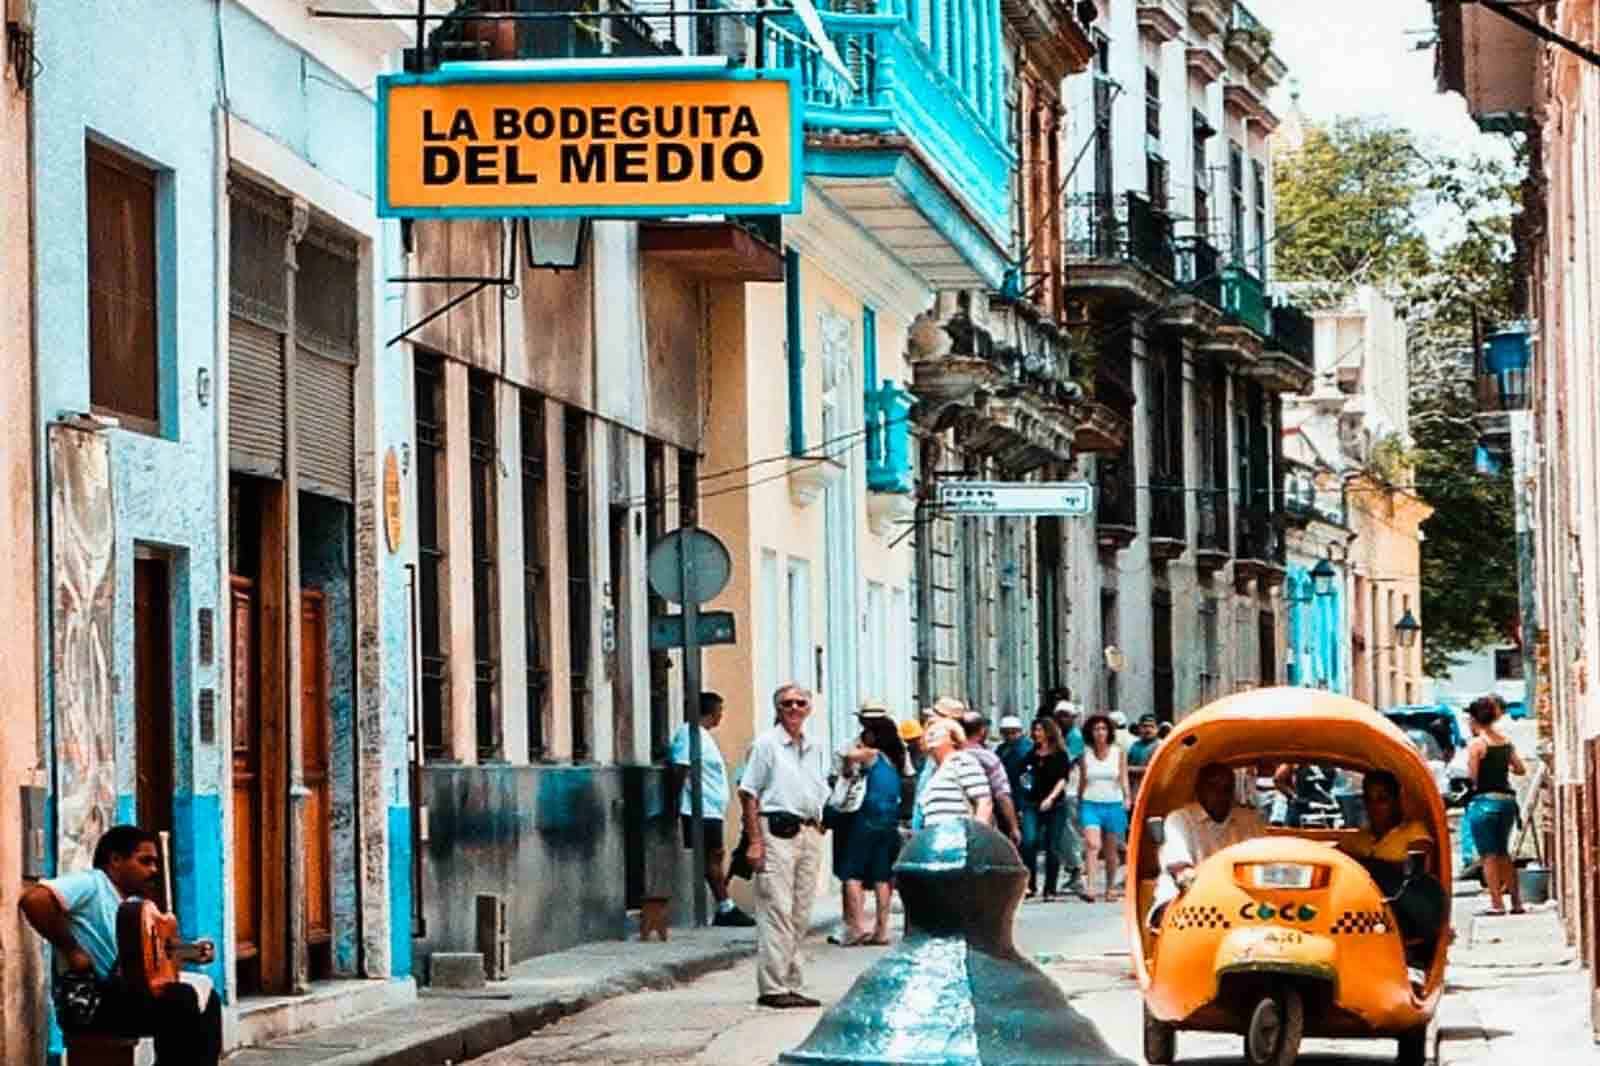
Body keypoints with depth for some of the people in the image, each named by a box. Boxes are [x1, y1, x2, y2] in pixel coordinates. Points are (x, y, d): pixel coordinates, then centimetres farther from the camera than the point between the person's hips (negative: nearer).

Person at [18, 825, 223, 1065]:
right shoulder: (90, 884, -9)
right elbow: (34, 899, -26)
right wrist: (72, 951, -20)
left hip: (125, 993, 10)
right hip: (87, 1000, -10)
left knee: (207, 999, 5)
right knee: (182, 998, -23)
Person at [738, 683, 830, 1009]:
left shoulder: (816, 749, 16)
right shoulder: (766, 744, -3)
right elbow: (748, 794, -7)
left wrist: (816, 834, 12)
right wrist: (755, 841, -14)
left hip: (808, 833, 7)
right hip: (776, 831, -7)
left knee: (800, 915, 8)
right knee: (776, 912, -10)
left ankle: (792, 985, 14)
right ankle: (772, 987, -9)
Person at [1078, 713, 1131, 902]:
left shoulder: (1118, 753, 4)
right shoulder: (1086, 753, 6)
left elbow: (1124, 778, 1)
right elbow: (1082, 781, 14)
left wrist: (1127, 797, -16)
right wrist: (1078, 803, 17)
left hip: (1113, 805, 0)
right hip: (1091, 804, 0)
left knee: (1111, 851, 6)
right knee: (1092, 844, -19)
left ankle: (1110, 888, 21)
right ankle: (1089, 887, -27)